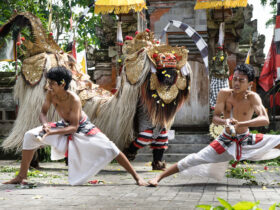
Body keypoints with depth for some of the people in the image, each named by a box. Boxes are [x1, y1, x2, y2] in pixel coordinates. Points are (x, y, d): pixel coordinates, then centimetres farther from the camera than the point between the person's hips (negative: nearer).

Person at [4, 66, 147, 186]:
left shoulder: (73, 99, -34)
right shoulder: (50, 94, -19)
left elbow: (74, 127, -31)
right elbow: (43, 113, -7)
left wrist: (51, 132, -43)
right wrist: (45, 124, -31)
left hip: (82, 129, -5)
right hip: (64, 126, 5)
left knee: (110, 149, -16)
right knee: (30, 136, -11)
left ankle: (136, 176, -1)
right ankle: (21, 176, 2)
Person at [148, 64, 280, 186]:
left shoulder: (252, 97, -17)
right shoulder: (224, 94, -13)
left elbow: (265, 119, -31)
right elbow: (215, 118, -14)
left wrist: (240, 124, -45)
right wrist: (225, 122, -39)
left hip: (247, 141, 1)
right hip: (225, 142, 0)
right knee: (195, 159, -11)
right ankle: (159, 177, -5)